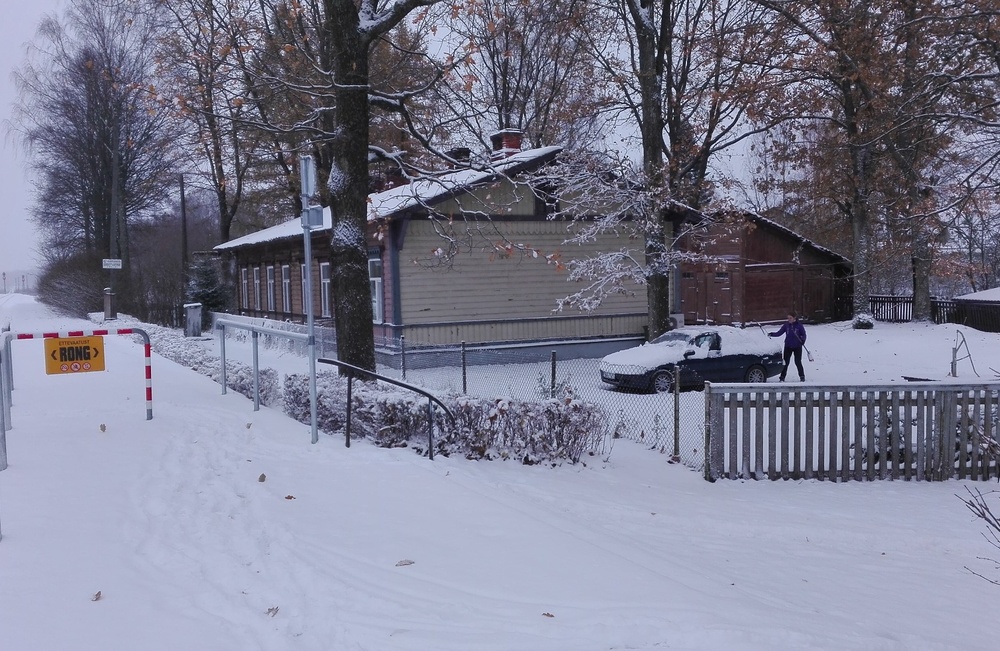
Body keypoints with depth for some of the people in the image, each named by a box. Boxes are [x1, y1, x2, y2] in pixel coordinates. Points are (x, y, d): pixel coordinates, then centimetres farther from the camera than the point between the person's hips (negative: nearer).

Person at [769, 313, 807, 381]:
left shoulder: (799, 325, -8)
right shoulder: (786, 325, -1)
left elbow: (804, 334, -1)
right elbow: (779, 333, -1)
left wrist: (803, 340, -20)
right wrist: (772, 334, -17)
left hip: (797, 347, -2)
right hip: (788, 346, 2)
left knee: (798, 362, 1)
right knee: (785, 362, 2)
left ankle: (802, 376, 17)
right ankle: (782, 377, 8)